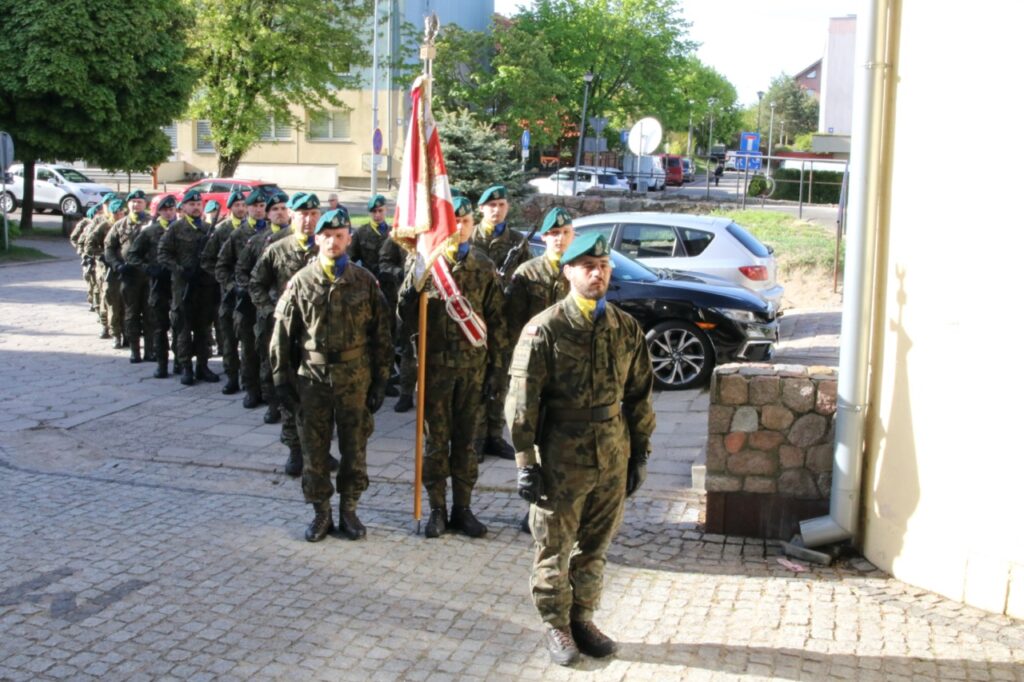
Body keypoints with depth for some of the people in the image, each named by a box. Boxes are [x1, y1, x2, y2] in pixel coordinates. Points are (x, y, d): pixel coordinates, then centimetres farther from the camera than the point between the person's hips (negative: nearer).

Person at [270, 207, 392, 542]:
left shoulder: (365, 282, 1)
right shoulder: (301, 282, 0)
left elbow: (380, 333, 3)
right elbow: (283, 335, 3)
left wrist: (380, 380, 0)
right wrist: (282, 380, 0)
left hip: (355, 377, 0)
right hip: (312, 377, 0)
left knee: (354, 448, 8)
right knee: (314, 449, 7)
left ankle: (348, 510, 23)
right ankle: (321, 512, 21)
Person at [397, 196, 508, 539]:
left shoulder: (484, 267, 5)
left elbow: (496, 318, 6)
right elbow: (407, 313, -7)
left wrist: (497, 362, 2)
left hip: (473, 365, 2)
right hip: (435, 363, -2)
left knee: (466, 439, 9)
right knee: (436, 439, 6)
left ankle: (462, 507, 20)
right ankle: (437, 509, 16)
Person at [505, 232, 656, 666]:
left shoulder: (627, 329, 4)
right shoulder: (545, 329, -9)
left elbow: (640, 395, 11)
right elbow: (522, 401, -9)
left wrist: (640, 452, 10)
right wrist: (525, 462, -12)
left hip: (613, 457, 4)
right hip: (561, 457, -4)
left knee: (595, 546, 16)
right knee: (554, 549, 8)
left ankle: (582, 619, 32)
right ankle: (556, 627, 24)